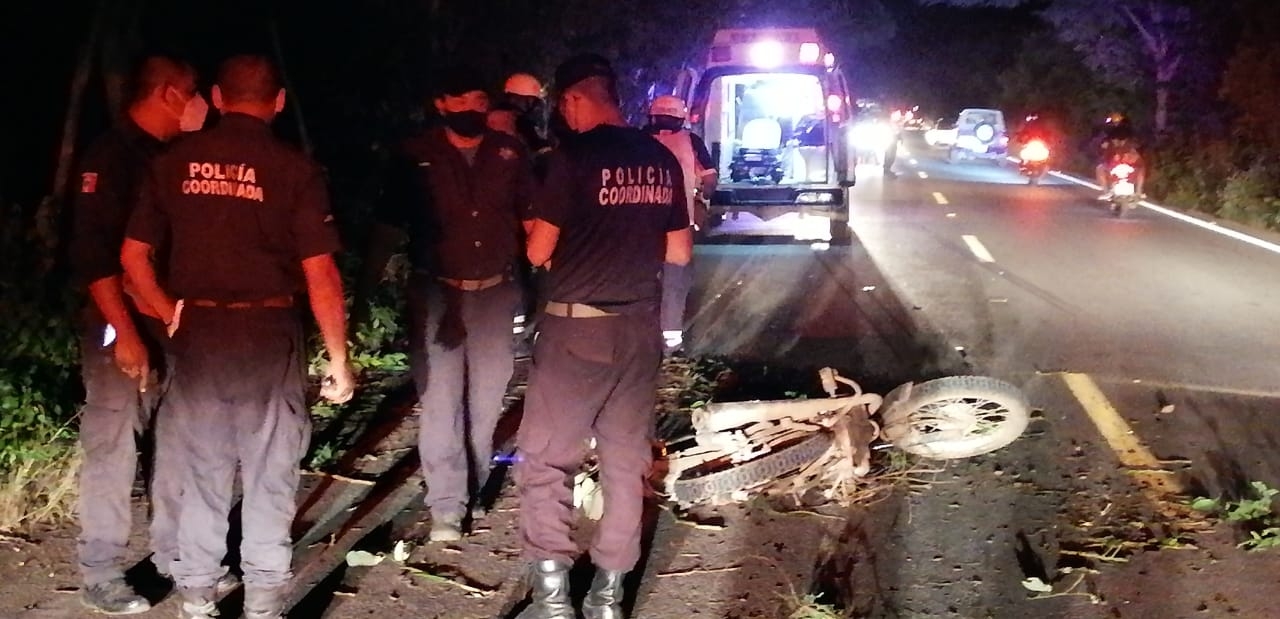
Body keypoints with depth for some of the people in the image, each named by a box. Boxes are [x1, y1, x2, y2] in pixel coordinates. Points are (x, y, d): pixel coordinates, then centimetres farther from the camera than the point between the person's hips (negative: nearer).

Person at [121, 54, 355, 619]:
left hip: (197, 334, 3)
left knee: (202, 472, 15)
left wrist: (173, 316, 13)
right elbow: (320, 274, -10)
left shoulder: (174, 162, 2)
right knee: (269, 476, 9)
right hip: (268, 334, -3)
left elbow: (133, 256, 3)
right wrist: (338, 359, -4)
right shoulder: (293, 168, -8)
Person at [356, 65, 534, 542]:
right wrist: (365, 291, -6)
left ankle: (474, 490, 26)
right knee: (440, 402, -5)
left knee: (486, 401, 11)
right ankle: (446, 507, 2)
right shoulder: (417, 157, -3)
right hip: (436, 294, -2)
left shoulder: (510, 153, 3)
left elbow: (530, 219, 10)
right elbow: (386, 227, -2)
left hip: (496, 293, 3)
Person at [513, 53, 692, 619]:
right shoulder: (662, 160, 5)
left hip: (577, 325, -5)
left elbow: (538, 252, -9)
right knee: (627, 458, 12)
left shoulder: (574, 157, -12)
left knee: (543, 459, 5)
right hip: (639, 326, 6)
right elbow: (679, 252, 11)